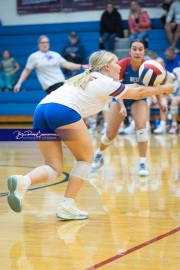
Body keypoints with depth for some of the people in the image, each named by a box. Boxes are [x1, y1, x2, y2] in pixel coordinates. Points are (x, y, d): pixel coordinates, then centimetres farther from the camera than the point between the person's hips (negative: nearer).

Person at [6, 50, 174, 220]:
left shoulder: (87, 78, 33)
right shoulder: (106, 83, 11)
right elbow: (139, 93, 25)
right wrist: (162, 89, 38)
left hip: (41, 110, 8)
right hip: (63, 110, -8)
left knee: (54, 168, 8)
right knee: (86, 158, 12)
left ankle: (23, 181, -21)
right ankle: (67, 206, 3)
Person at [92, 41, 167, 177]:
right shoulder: (122, 64, -28)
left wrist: (160, 102, -13)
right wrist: (122, 106, -38)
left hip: (139, 98, 0)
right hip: (121, 97, 0)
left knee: (141, 126, -26)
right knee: (110, 134, 4)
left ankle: (143, 163, -15)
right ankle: (98, 155, 36)